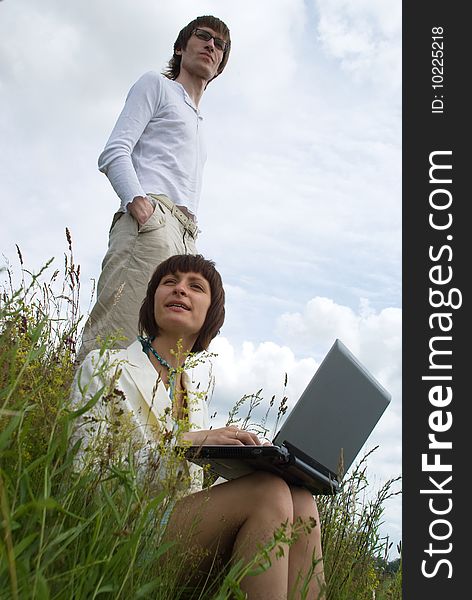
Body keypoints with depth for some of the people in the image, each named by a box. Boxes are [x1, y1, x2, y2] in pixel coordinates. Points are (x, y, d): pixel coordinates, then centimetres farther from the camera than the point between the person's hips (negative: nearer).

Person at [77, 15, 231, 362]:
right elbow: (114, 153, 2)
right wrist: (138, 201, -18)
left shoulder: (198, 126, 40)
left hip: (186, 240, 7)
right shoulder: (157, 85, 19)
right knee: (113, 339, -24)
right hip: (152, 218, -7)